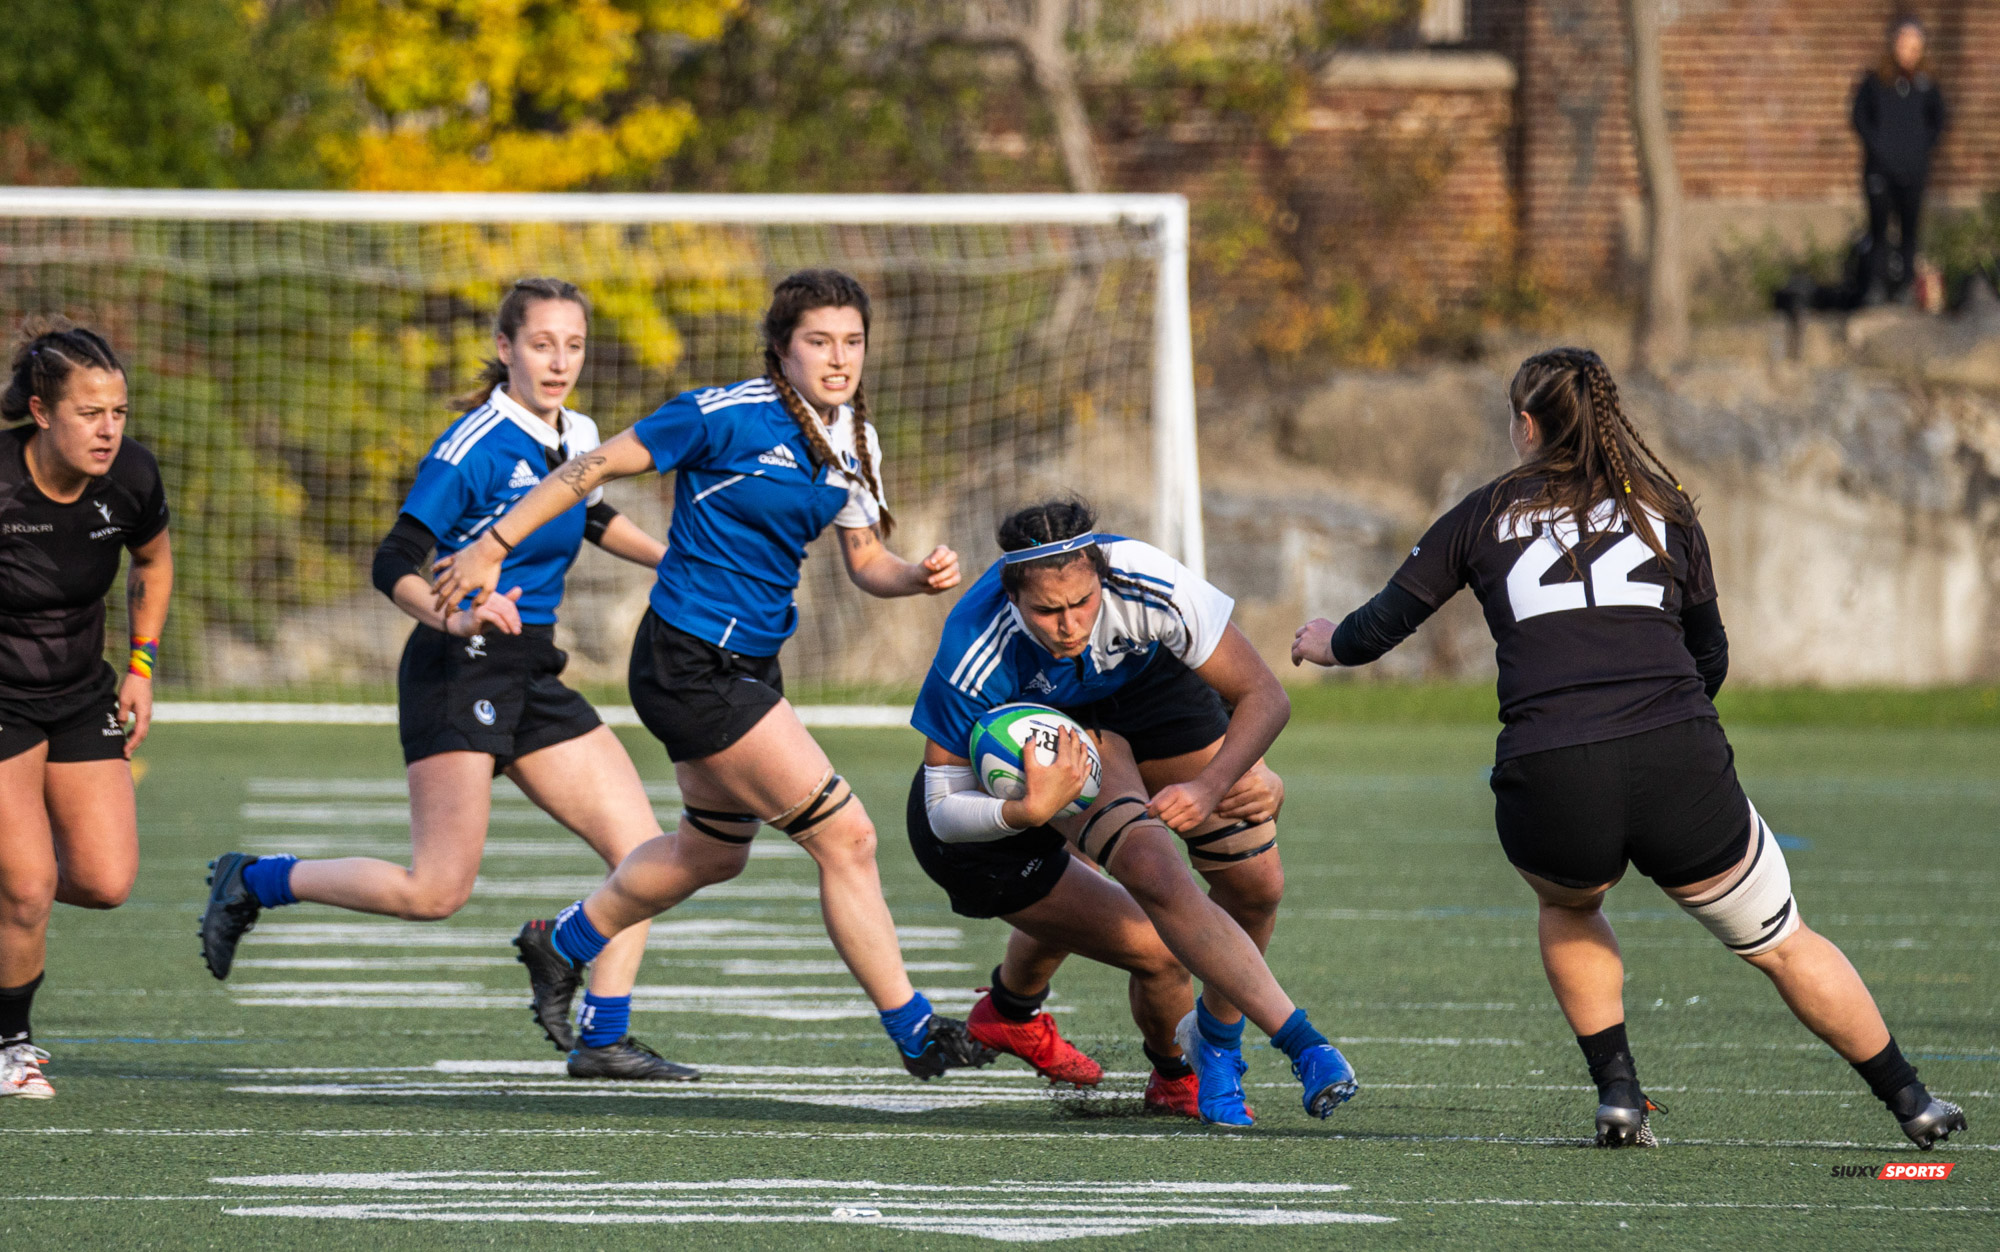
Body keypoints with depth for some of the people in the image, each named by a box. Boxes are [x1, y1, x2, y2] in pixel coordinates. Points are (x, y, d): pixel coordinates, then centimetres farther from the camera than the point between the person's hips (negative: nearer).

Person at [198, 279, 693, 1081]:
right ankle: (253, 882, 7)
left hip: (532, 676, 8)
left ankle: (602, 1041, 4)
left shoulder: (576, 438, 10)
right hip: (459, 674, -8)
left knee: (641, 847, -1)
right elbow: (393, 565, -18)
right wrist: (455, 617, -35)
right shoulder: (475, 447, -15)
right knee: (437, 891, -12)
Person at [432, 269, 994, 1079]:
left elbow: (865, 561, 13)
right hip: (692, 668, -10)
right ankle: (914, 1031, 0)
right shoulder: (729, 417, -18)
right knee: (846, 838, -10)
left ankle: (560, 945, 48)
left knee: (712, 852, 27)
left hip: (747, 668, 10)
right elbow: (599, 466, -11)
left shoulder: (852, 442, 5)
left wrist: (919, 577, -10)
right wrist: (492, 547, -10)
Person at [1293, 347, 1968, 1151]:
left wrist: (1327, 644, 42)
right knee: (1780, 944, 18)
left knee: (1567, 904, 33)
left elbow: (1384, 623, 21)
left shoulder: (1487, 513, 15)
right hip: (1679, 767, 0)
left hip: (1546, 783, 0)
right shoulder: (1663, 508, 18)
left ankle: (1617, 1090, 20)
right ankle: (1908, 1101, 20)